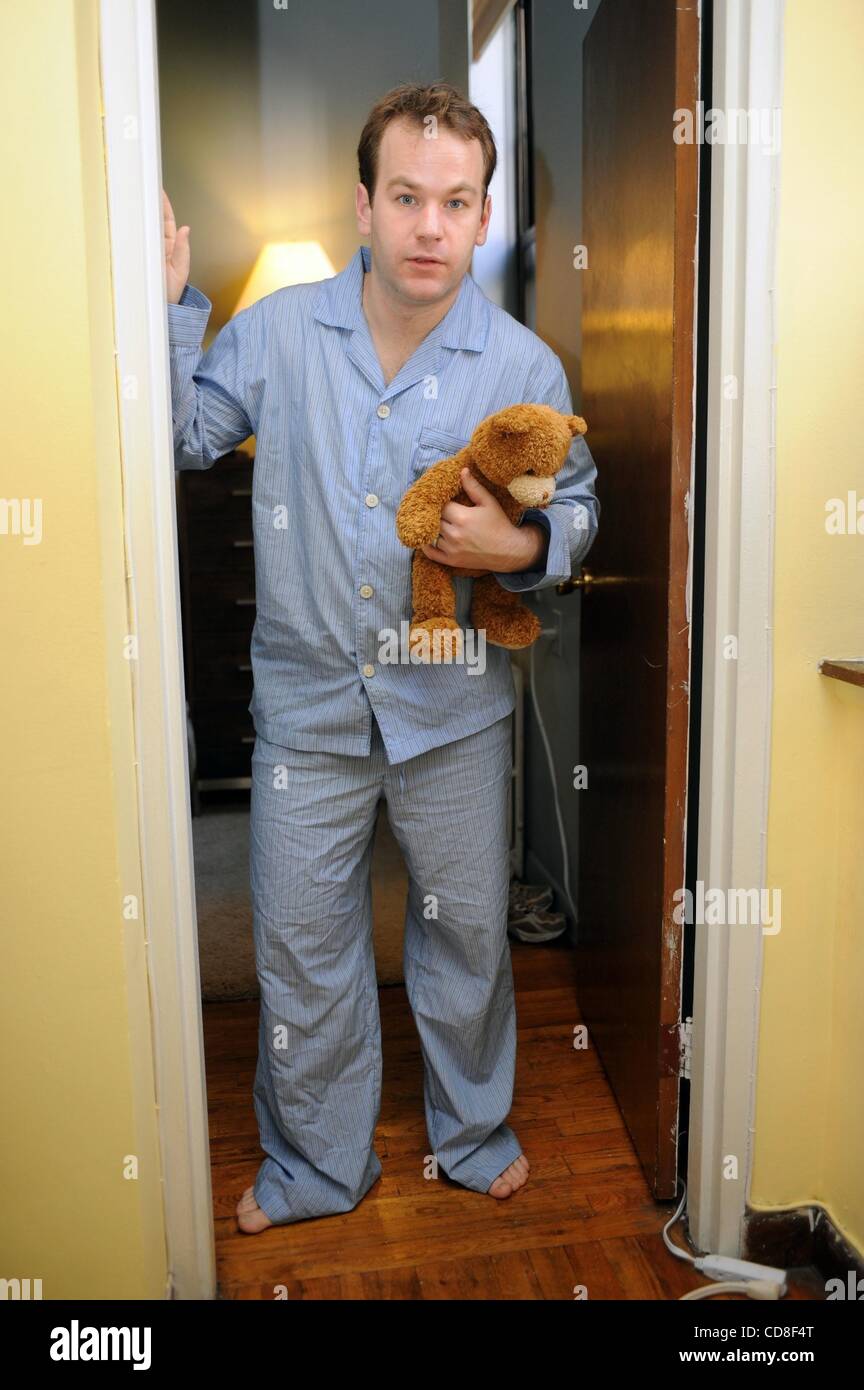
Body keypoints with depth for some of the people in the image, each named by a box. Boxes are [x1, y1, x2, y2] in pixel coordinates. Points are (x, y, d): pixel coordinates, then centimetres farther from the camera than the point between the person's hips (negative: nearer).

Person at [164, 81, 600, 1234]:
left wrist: (524, 546, -16)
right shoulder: (277, 330, -3)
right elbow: (184, 438, 8)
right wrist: (171, 307, -3)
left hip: (454, 707, 0)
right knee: (301, 945, 11)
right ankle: (315, 1167, 37)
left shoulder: (523, 366, -5)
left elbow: (577, 505, 5)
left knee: (467, 930, 16)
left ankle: (472, 1134, 44)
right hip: (308, 703, 1)